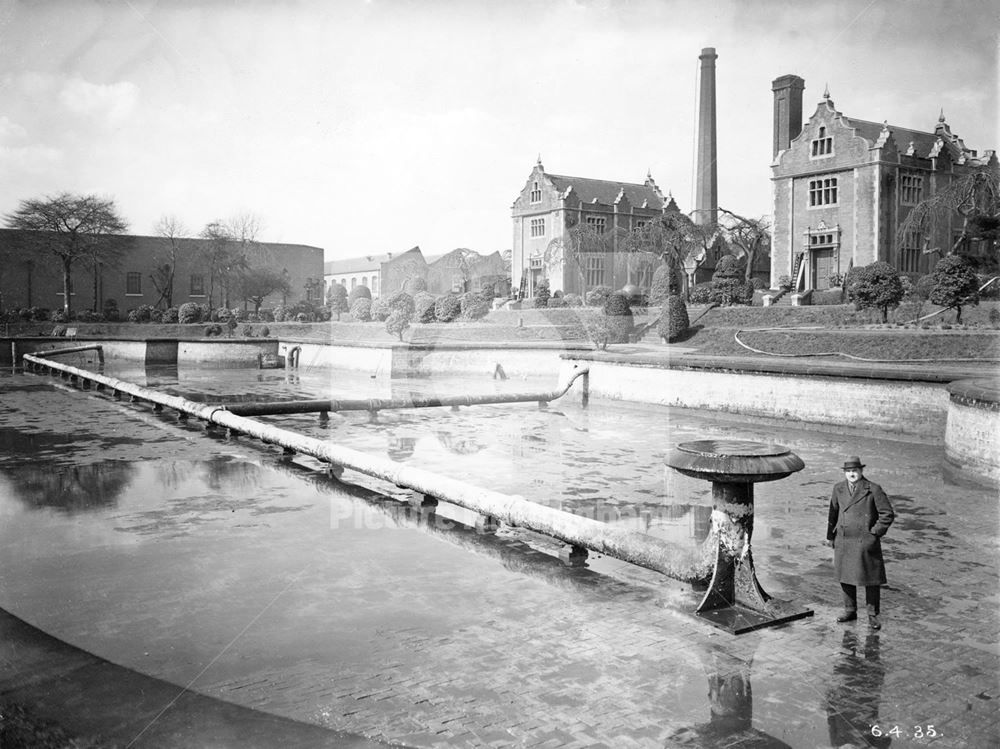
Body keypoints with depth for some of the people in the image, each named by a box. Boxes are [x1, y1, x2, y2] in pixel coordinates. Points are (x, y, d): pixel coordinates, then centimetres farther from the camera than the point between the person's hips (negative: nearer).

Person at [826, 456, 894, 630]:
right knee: (845, 577, 12)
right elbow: (833, 513, 16)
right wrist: (830, 535, 17)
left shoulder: (873, 490, -7)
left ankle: (873, 616, 15)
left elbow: (887, 514, -5)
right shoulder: (839, 489, 7)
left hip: (866, 542, -4)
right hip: (843, 541, 4)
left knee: (871, 579, 3)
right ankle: (850, 611, 27)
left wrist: (875, 533, -9)